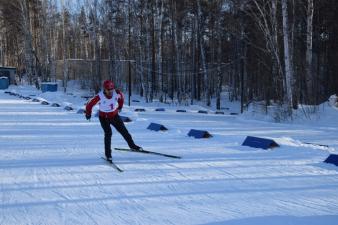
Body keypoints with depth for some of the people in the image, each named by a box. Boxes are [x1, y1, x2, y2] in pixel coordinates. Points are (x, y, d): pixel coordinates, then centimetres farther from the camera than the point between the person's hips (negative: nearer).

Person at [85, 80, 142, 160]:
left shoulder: (117, 93, -20)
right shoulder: (100, 96, -29)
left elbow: (121, 97, 6)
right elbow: (89, 105, -15)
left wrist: (120, 106, 17)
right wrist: (88, 114, 1)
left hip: (114, 115, 4)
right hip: (104, 117, -3)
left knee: (124, 131, 7)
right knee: (108, 133, -18)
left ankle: (132, 145, 27)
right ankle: (108, 154, -8)